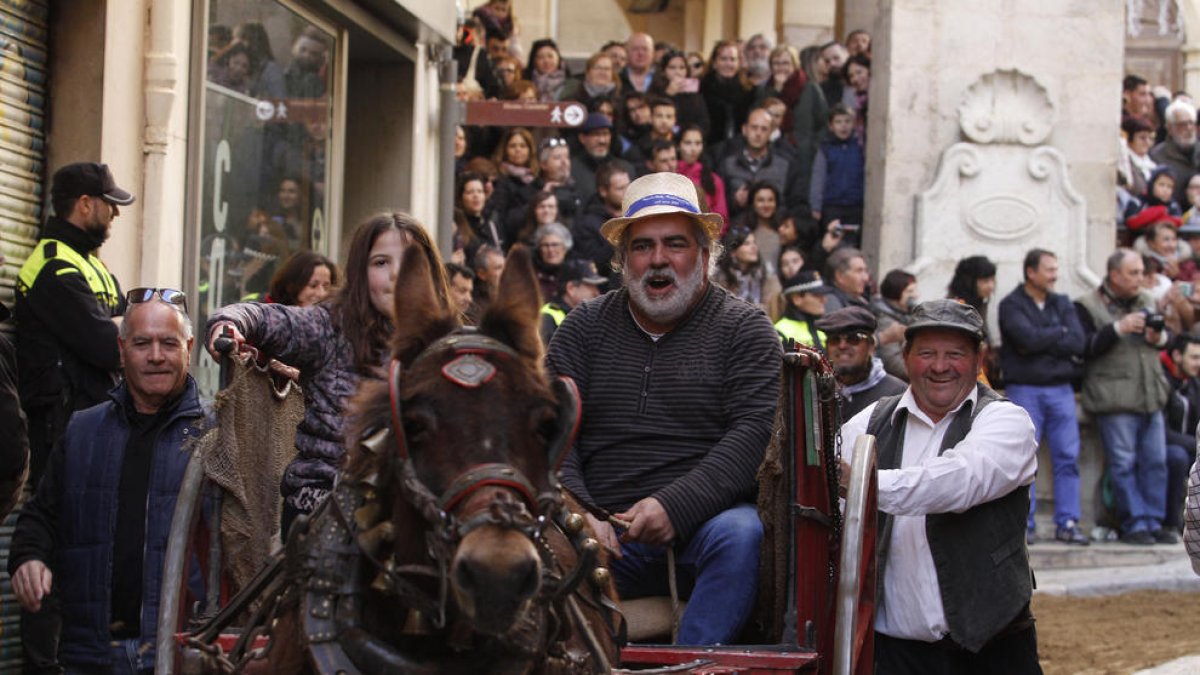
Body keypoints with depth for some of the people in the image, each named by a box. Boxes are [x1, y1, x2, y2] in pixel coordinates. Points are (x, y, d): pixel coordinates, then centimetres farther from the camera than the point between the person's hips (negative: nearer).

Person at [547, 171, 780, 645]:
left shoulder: (743, 328, 7)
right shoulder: (585, 327, 15)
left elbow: (754, 433, -6)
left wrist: (674, 506, -21)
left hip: (701, 521, -2)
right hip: (602, 531, 2)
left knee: (740, 535, -35)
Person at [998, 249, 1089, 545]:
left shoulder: (1062, 304, 13)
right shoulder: (1011, 305, 0)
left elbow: (1079, 343, -1)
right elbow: (1028, 338, -17)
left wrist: (1042, 342, -9)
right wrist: (1060, 332, -3)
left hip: (1060, 388, 4)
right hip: (1024, 389, -4)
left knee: (1068, 456, 0)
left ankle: (1067, 523, 4)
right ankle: (1024, 525, 0)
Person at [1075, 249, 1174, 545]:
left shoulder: (1146, 300, 16)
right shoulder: (1087, 306, -3)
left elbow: (1167, 338, 22)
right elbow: (1085, 348, -13)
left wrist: (1159, 338, -2)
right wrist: (1119, 329, -20)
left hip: (1151, 397, 6)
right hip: (1115, 399, -6)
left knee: (1156, 461, 6)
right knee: (1124, 464, -4)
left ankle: (1154, 522, 13)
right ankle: (1135, 524, 1)